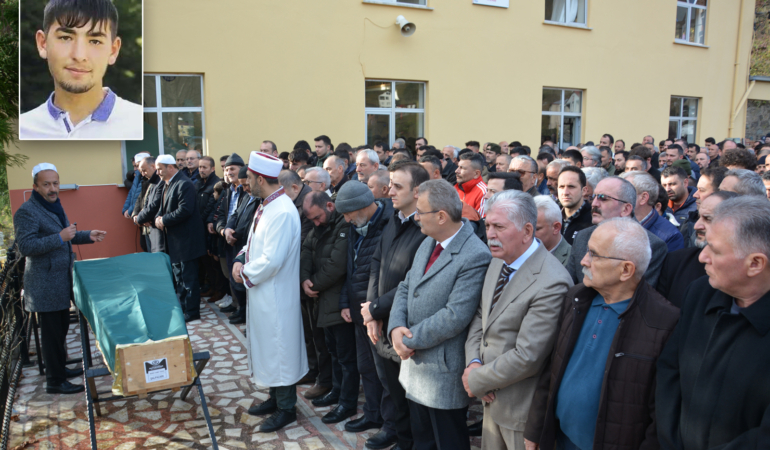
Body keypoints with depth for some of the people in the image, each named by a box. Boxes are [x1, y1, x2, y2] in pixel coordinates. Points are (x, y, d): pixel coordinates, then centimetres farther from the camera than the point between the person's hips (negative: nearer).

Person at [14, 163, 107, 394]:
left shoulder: (54, 205, 13)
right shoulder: (27, 212, -17)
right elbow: (25, 246, -24)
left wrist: (88, 236, 9)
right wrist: (60, 238, -31)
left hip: (61, 280, 9)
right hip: (45, 285, -9)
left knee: (61, 328, 20)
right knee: (51, 332, 0)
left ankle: (60, 368, 35)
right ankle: (55, 381, 11)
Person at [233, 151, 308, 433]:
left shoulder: (282, 212, -24)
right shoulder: (266, 206, 7)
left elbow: (272, 260, -28)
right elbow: (255, 242, 17)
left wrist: (246, 274, -13)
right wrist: (241, 260, 0)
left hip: (275, 296, -9)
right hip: (261, 293, 9)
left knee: (279, 349, 5)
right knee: (267, 346, 20)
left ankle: (286, 408, 21)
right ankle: (275, 397, 37)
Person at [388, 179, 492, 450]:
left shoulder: (475, 256, -23)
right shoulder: (428, 243, 6)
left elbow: (454, 317, -27)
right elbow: (406, 288, 7)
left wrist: (410, 339, -17)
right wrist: (396, 328, -11)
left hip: (444, 372, -8)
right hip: (415, 365, 8)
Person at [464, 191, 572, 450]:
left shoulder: (551, 283, -27)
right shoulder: (499, 261, 0)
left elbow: (527, 357, -27)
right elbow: (480, 316, 8)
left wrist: (476, 381, -15)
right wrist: (473, 363, -7)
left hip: (522, 409, -7)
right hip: (493, 398, 7)